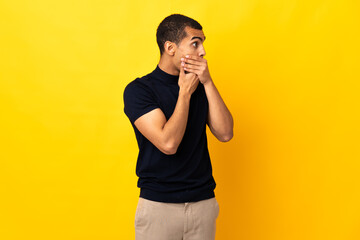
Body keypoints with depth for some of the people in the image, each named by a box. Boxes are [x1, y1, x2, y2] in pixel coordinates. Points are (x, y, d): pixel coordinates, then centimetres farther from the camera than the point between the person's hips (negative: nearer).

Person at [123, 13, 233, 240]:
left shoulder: (200, 86, 7)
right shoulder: (138, 90, -9)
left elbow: (225, 133, -5)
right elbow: (168, 143, -20)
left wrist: (208, 82, -10)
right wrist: (185, 92, -12)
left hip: (204, 202, 4)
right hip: (158, 204, -4)